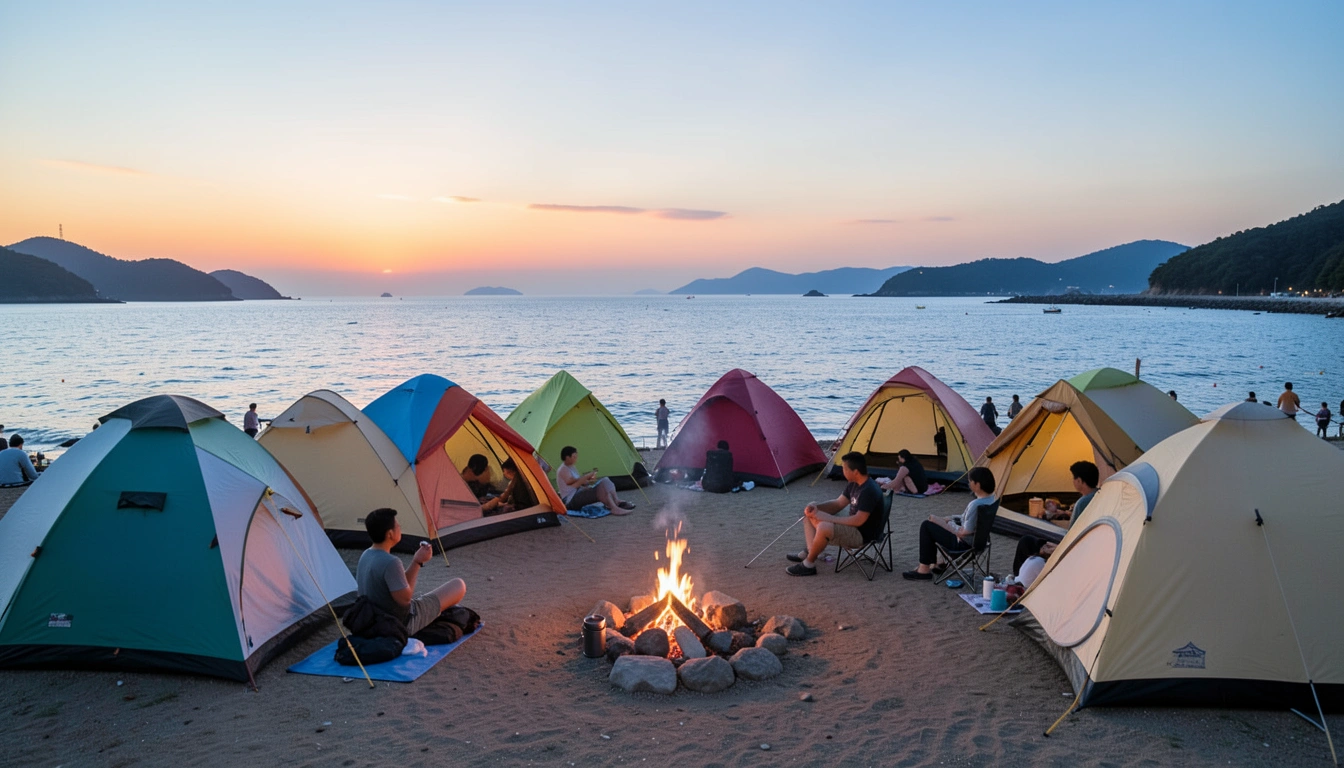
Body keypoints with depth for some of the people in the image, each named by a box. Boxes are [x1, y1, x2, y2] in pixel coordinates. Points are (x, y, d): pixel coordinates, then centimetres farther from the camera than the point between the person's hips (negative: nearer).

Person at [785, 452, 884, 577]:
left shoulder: (869, 491, -27)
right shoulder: (854, 484, 3)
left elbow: (859, 520, -30)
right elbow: (838, 504, 10)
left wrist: (828, 518, -25)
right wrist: (816, 507, -8)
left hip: (863, 534, -10)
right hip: (852, 527, 10)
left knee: (824, 527, -35)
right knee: (810, 512, 11)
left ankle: (808, 564, -15)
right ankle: (808, 552, 4)